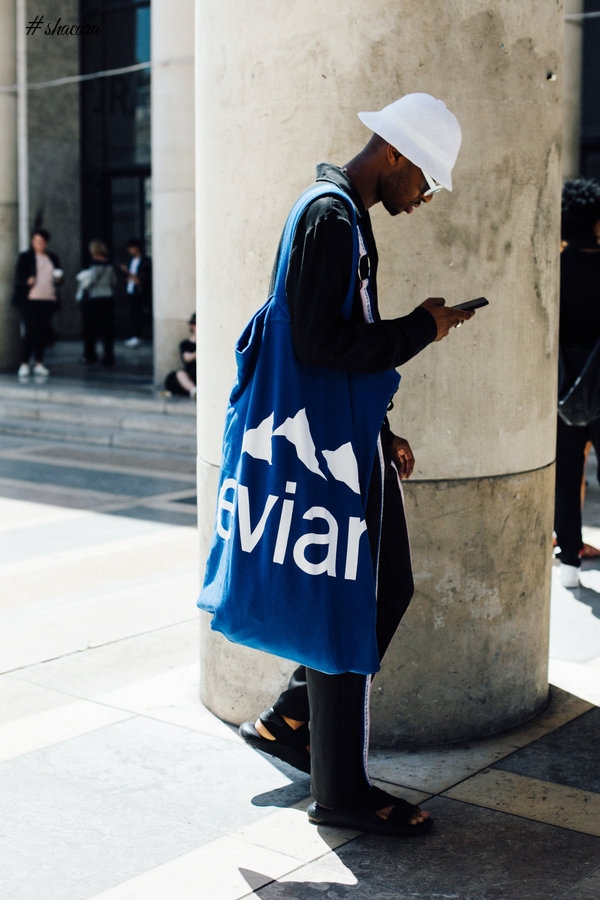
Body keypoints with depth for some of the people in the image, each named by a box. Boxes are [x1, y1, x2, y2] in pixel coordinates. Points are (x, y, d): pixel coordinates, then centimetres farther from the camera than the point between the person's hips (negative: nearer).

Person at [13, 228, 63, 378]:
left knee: (42, 333, 4)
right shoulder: (25, 257, 4)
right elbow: (18, 278, -1)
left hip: (48, 301, 4)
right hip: (30, 299, -4)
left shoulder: (53, 258, 17)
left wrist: (58, 279, -2)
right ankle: (24, 365, -5)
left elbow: (59, 277, 22)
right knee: (30, 332, -9)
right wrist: (27, 280, -22)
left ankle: (38, 364, 12)